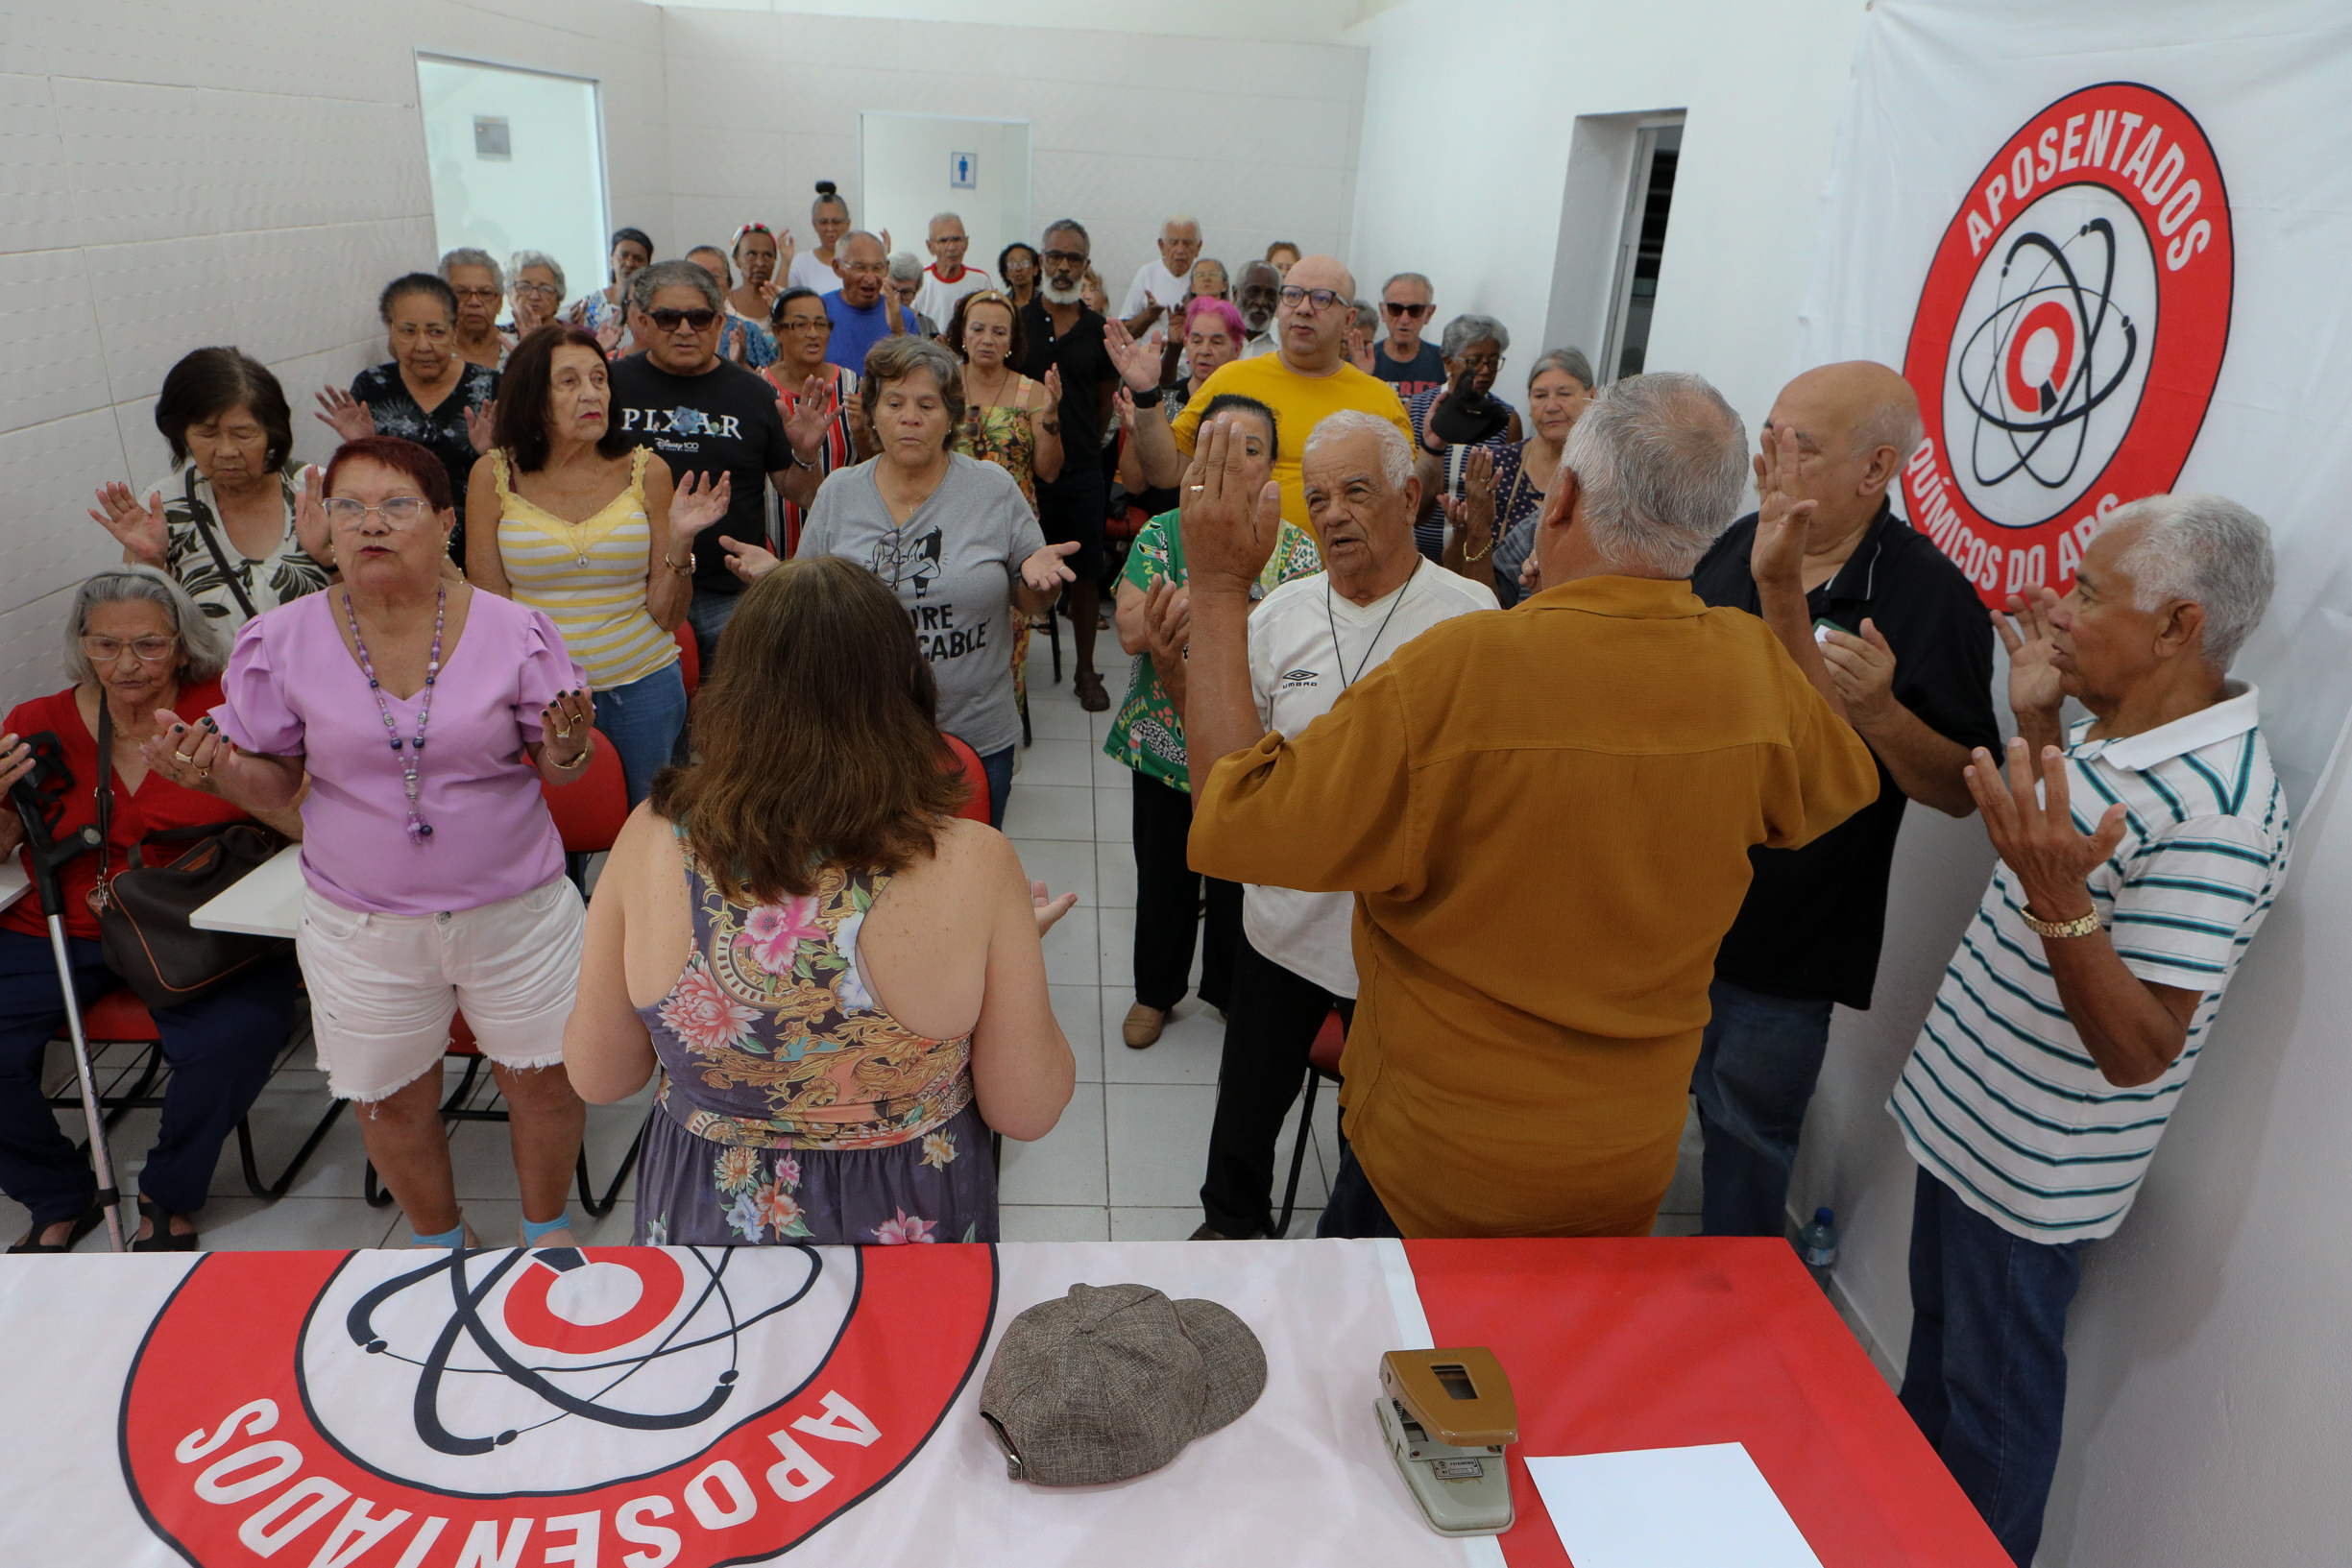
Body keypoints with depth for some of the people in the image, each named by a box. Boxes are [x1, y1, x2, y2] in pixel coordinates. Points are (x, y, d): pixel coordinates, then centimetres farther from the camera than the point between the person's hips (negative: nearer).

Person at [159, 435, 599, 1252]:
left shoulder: (514, 631, -10)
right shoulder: (281, 642, -7)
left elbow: (555, 769, -4)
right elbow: (275, 784, 2)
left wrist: (567, 750, -27)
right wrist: (214, 770, -20)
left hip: (516, 909, -1)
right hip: (361, 925, 1)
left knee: (544, 1078, 13)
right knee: (393, 1099, 17)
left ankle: (546, 1225, 42)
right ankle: (440, 1239, 46)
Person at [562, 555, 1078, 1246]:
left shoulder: (651, 844, -20)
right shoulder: (973, 866, -26)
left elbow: (597, 1075, -6)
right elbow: (1026, 1111, -15)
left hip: (701, 1222, 2)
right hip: (911, 1225, -1)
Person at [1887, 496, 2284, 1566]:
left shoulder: (2214, 810, -28)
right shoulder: (2108, 732, -1)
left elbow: (2139, 1054, -29)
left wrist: (2061, 903, -45)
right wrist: (2034, 725, 4)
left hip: (2031, 1175, -9)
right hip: (1964, 1116, 9)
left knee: (1990, 1402, 13)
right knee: (1936, 1346, 28)